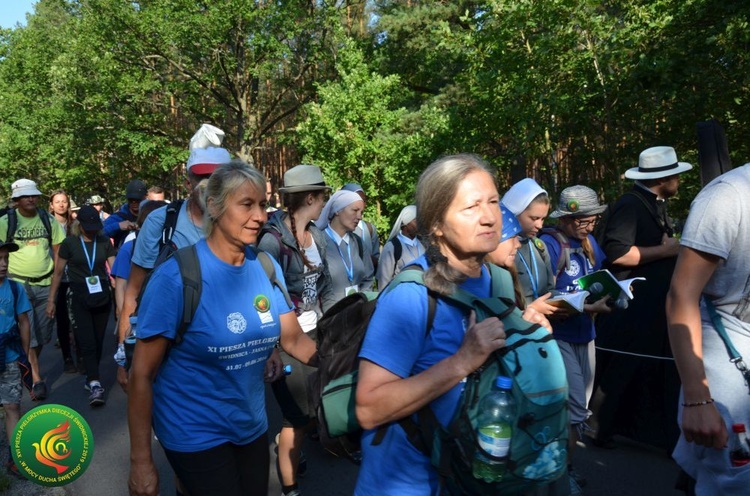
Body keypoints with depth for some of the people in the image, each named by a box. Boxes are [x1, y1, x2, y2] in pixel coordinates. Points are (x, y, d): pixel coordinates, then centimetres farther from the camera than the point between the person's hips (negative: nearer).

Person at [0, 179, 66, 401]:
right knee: (27, 335, -6)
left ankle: (30, 371, 31)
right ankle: (36, 380, -3)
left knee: (42, 334, 10)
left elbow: (58, 250, 11)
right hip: (19, 285, -3)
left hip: (46, 285, 3)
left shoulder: (48, 220, 5)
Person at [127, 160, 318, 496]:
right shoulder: (177, 276, -20)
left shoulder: (267, 267, -5)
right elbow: (142, 374, -15)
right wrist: (140, 461, -13)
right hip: (195, 434, -5)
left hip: (252, 427, 6)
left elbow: (294, 340, 0)